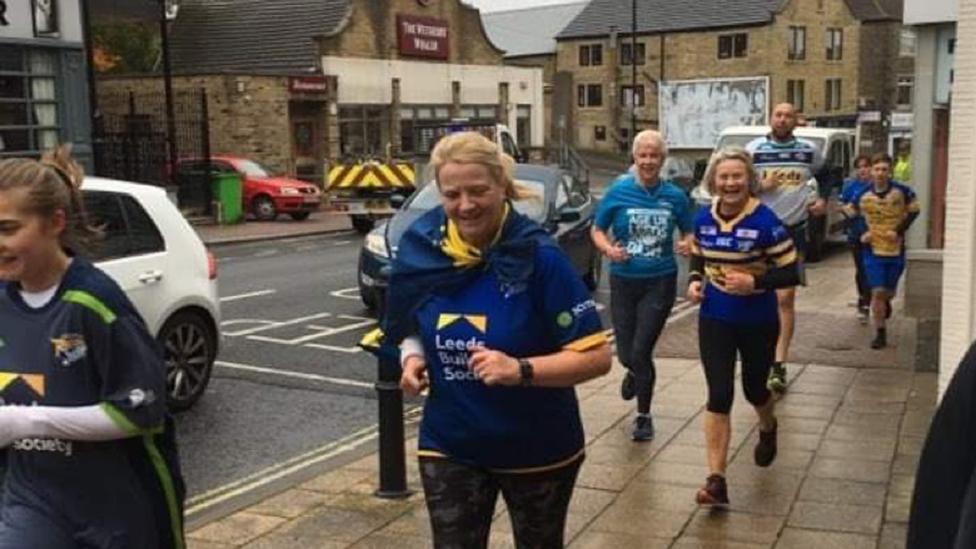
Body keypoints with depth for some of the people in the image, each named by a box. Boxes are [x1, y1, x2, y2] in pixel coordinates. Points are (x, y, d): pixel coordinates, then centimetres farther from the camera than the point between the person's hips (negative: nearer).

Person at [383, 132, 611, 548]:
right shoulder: (421, 250, -8)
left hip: (537, 449, -2)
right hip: (449, 447, 2)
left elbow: (596, 356, -20)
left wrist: (520, 370, -33)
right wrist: (413, 357, -10)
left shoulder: (539, 256, -20)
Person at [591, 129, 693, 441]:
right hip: (623, 282, 1)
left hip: (660, 282, -1)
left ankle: (643, 416, 16)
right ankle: (636, 373, 48)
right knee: (626, 354, 8)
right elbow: (597, 230, 3)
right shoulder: (619, 192, -4)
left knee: (641, 351, -6)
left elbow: (688, 232, 10)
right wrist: (608, 249, -17)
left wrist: (688, 244, -12)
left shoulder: (675, 196, 0)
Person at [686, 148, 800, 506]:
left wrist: (754, 281, -27)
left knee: (754, 389, 18)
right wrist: (694, 281, -6)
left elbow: (790, 273, -13)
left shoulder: (765, 221, -16)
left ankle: (768, 429, 55)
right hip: (715, 320, 2)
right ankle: (716, 480, -3)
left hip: (758, 322, -2)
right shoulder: (704, 218, -3)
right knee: (719, 396, -5)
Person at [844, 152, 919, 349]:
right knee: (877, 292, -6)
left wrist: (899, 230, -7)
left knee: (889, 292, 14)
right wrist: (861, 234, -7)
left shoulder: (902, 192, -9)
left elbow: (913, 211, 5)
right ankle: (880, 334, 5)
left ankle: (886, 302, 53)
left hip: (896, 250, 1)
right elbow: (849, 215, 7)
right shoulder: (862, 195, -8)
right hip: (873, 250, -1)